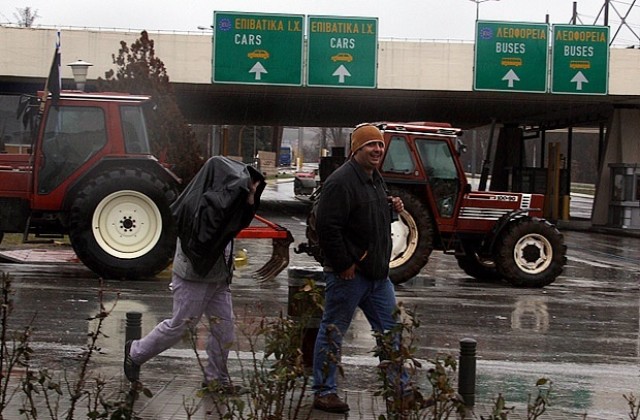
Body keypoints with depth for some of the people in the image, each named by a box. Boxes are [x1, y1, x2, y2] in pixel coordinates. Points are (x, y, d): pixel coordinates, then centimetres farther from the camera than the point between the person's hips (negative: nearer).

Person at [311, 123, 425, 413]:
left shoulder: (375, 179, 14)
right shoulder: (341, 182, -17)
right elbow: (327, 227, -23)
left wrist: (392, 208, 8)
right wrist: (344, 264, -21)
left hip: (377, 273, 9)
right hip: (348, 273, -9)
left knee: (390, 329, 13)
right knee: (333, 332, 2)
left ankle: (402, 389, 22)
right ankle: (323, 392, 12)